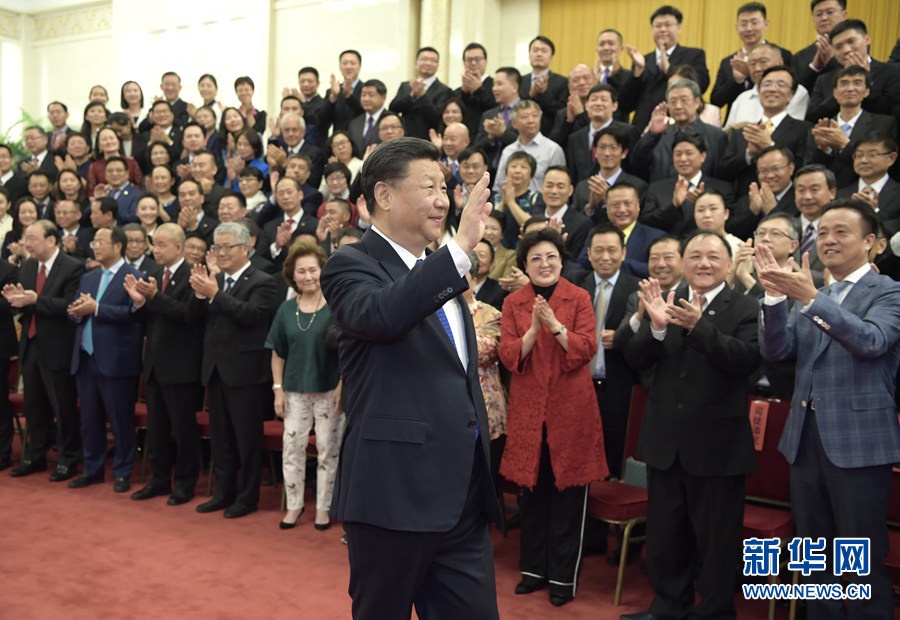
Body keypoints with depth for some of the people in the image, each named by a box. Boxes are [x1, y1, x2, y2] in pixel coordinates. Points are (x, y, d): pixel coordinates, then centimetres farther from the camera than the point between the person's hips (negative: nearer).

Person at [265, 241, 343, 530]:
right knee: (292, 446, 6)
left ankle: (323, 507, 18)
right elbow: (278, 352, 9)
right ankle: (294, 505, 21)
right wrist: (278, 389, 4)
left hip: (329, 390, -3)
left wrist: (343, 386, -10)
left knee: (328, 449, 5)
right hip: (295, 390, 3)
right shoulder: (286, 309, 5)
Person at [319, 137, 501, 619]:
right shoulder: (351, 265, -8)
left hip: (464, 495, 7)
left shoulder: (438, 272, 16)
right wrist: (460, 248, -33)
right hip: (396, 492, -7)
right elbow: (381, 314, -32)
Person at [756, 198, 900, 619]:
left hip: (858, 441, -6)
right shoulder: (807, 295, 12)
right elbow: (777, 351, 0)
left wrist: (812, 298, -30)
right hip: (806, 439, 6)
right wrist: (776, 297, -15)